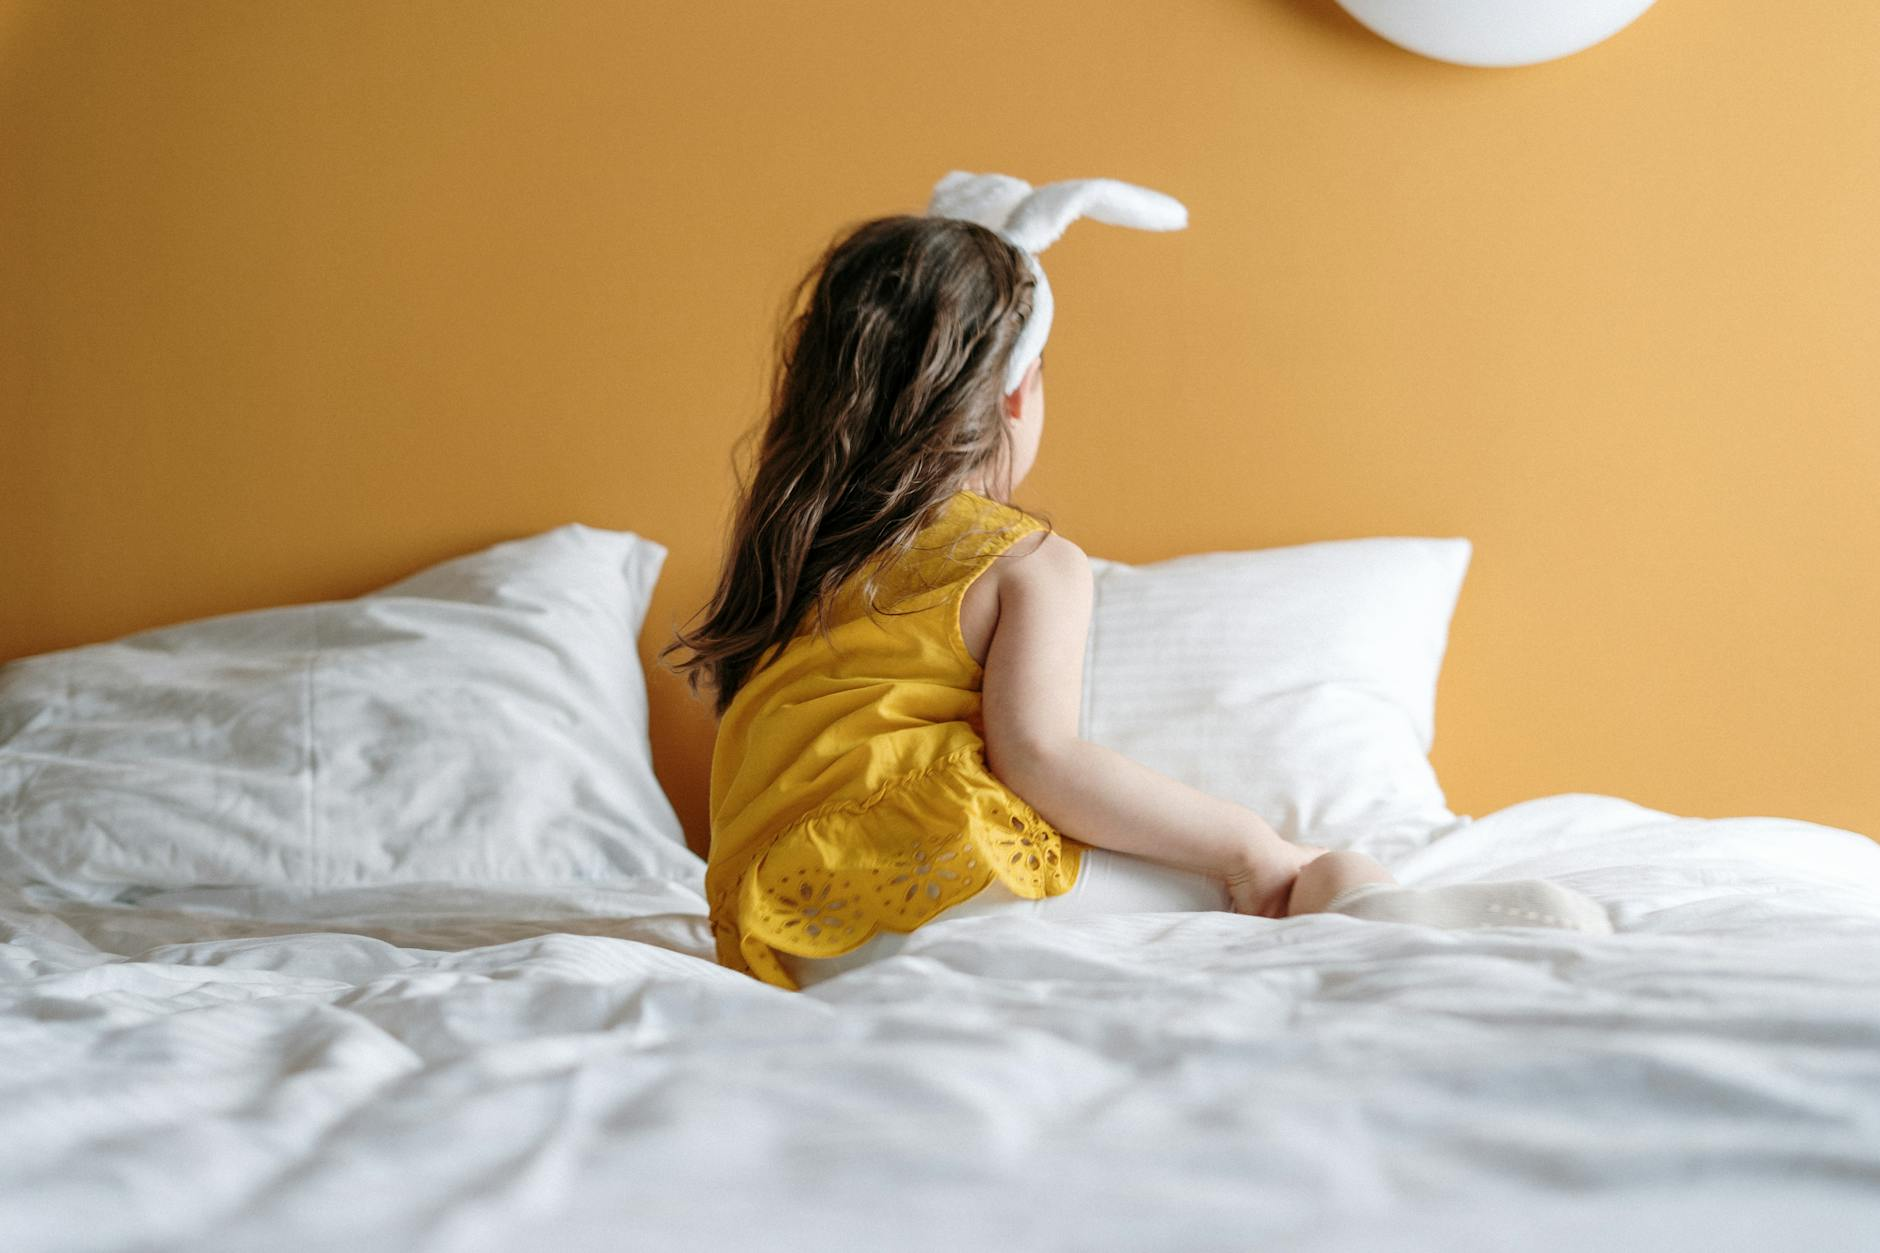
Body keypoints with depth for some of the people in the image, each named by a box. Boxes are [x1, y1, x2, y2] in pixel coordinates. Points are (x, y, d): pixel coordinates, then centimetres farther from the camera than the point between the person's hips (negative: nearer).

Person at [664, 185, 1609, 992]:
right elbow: (1038, 758, -13)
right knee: (1330, 878, -6)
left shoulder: (789, 549, 23)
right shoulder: (1035, 563, 2)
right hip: (937, 876, -7)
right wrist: (1247, 843, -7)